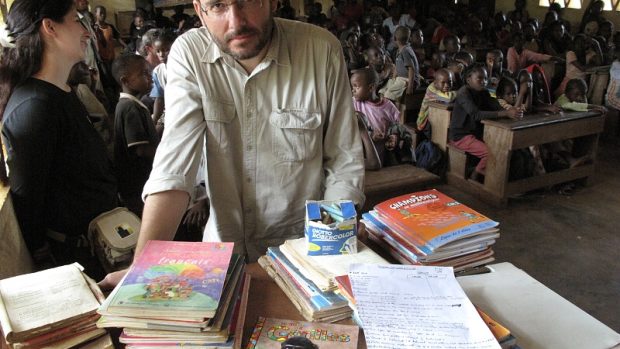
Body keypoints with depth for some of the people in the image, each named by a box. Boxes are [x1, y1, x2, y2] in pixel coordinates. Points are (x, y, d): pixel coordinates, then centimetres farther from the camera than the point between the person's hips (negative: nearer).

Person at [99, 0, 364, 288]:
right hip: (224, 250, 2)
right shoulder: (188, 52, -10)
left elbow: (344, 165, -7)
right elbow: (174, 167, -16)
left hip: (304, 248, -2)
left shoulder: (322, 50, -12)